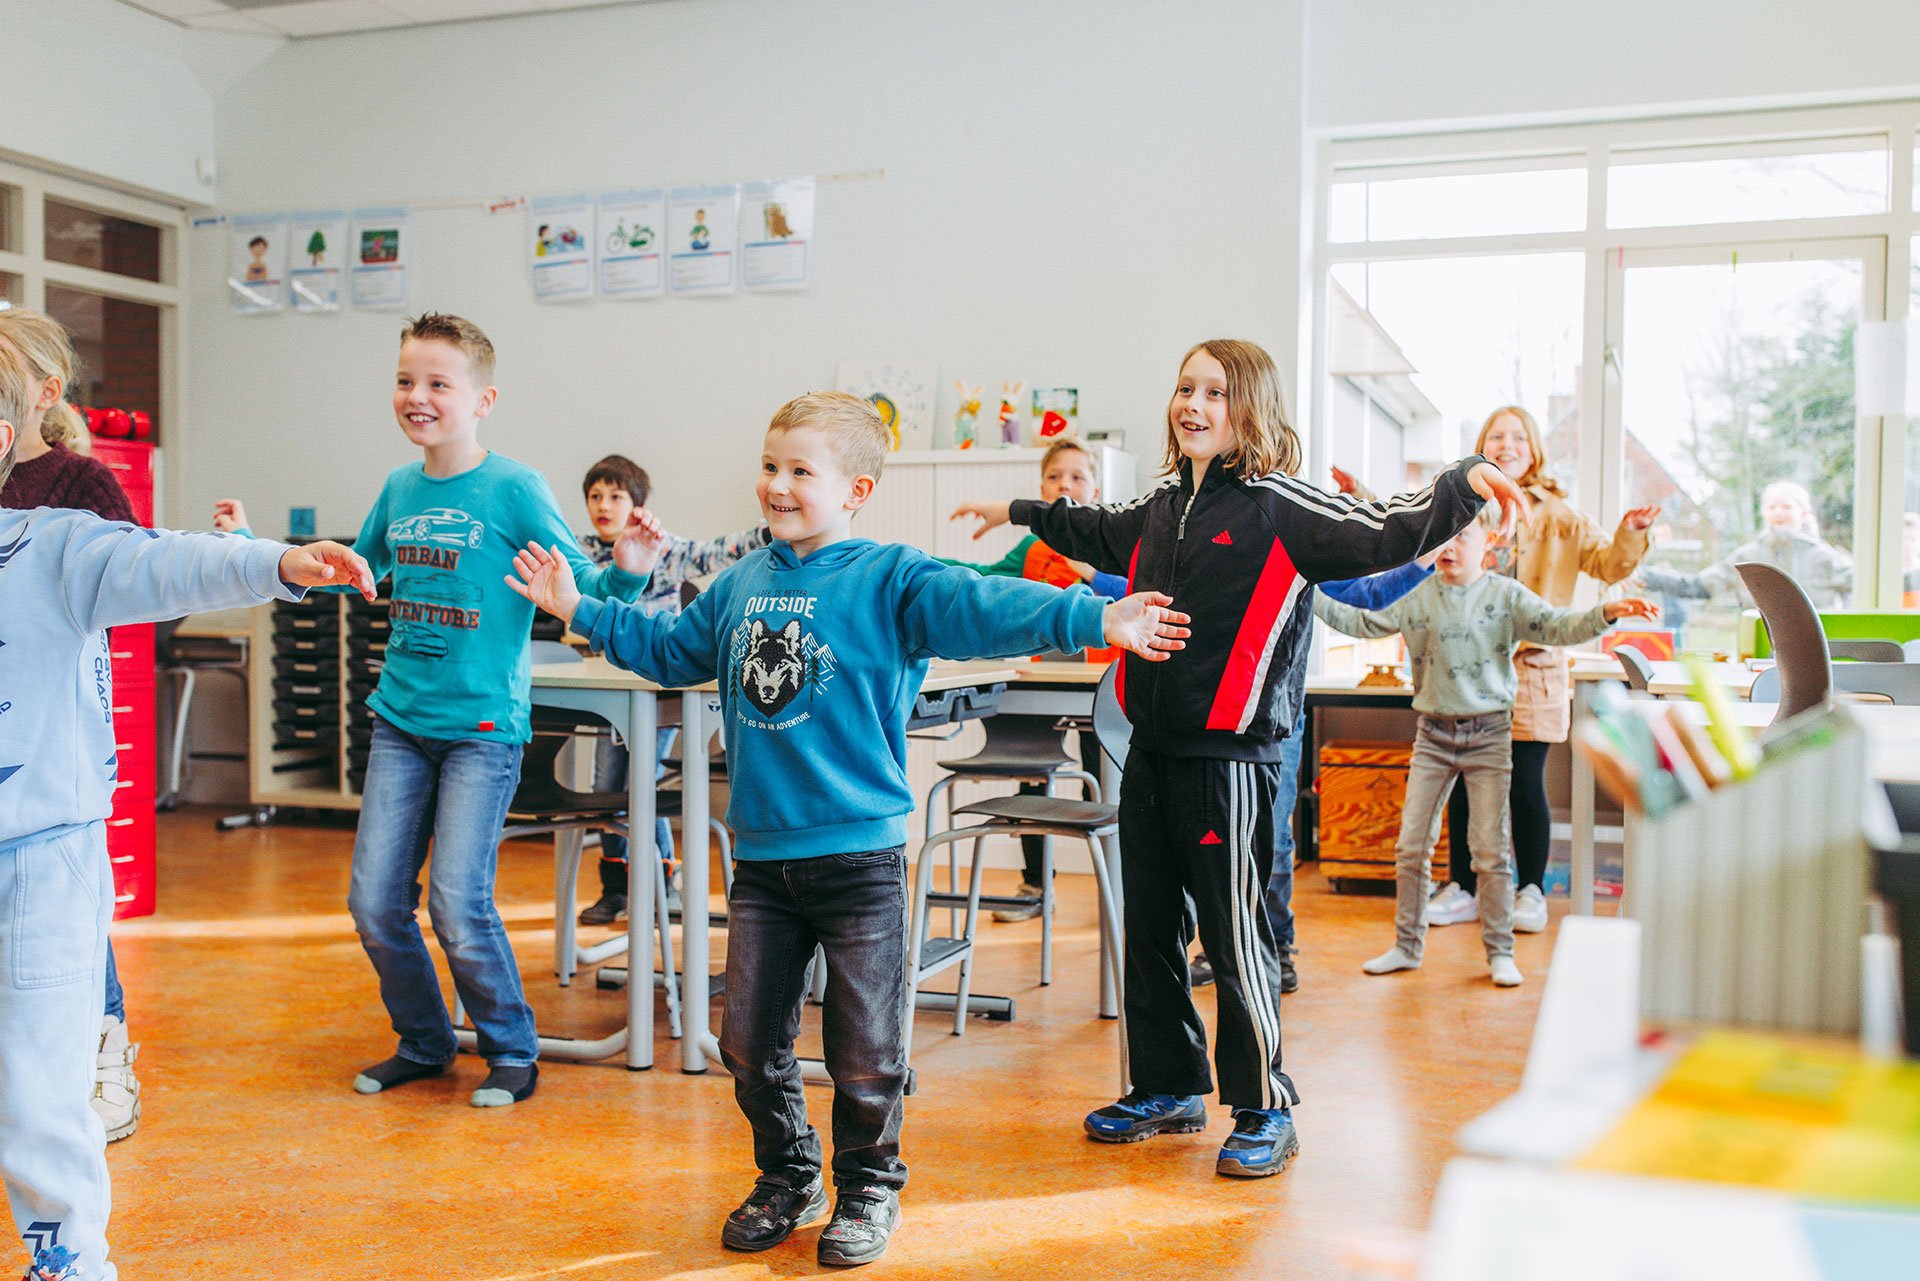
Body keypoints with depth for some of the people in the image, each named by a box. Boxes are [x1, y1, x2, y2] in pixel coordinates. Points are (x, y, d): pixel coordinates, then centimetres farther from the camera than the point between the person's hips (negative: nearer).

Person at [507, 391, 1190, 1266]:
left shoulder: (892, 579, -8)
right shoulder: (740, 585, 10)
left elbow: (983, 609, -22)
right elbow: (671, 648, 27)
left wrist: (1093, 618, -36)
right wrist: (580, 610, 30)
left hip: (859, 855, -5)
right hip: (761, 855, 5)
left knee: (865, 1052, 3)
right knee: (749, 1040, 12)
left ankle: (868, 1189, 26)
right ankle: (786, 1178, 33)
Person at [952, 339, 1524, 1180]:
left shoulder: (1280, 508, -8)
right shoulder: (1162, 508, 13)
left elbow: (1389, 534, -19)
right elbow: (1099, 534, 34)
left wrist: (1465, 482, -35)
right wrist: (1019, 512, 47)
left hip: (1231, 756, -7)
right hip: (1151, 751, 7)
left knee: (1235, 938, -2)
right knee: (1149, 930, 15)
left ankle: (1265, 1111, 14)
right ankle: (1168, 1090, 31)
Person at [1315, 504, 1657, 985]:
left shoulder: (1505, 594, -3)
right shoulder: (1417, 596, 4)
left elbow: (1557, 627, -11)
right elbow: (1364, 623, 11)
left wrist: (1606, 613, -27)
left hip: (1488, 733, -2)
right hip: (1433, 733, 3)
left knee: (1490, 849, 0)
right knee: (1411, 846, 5)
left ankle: (1500, 952, 13)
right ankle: (1407, 946, 18)